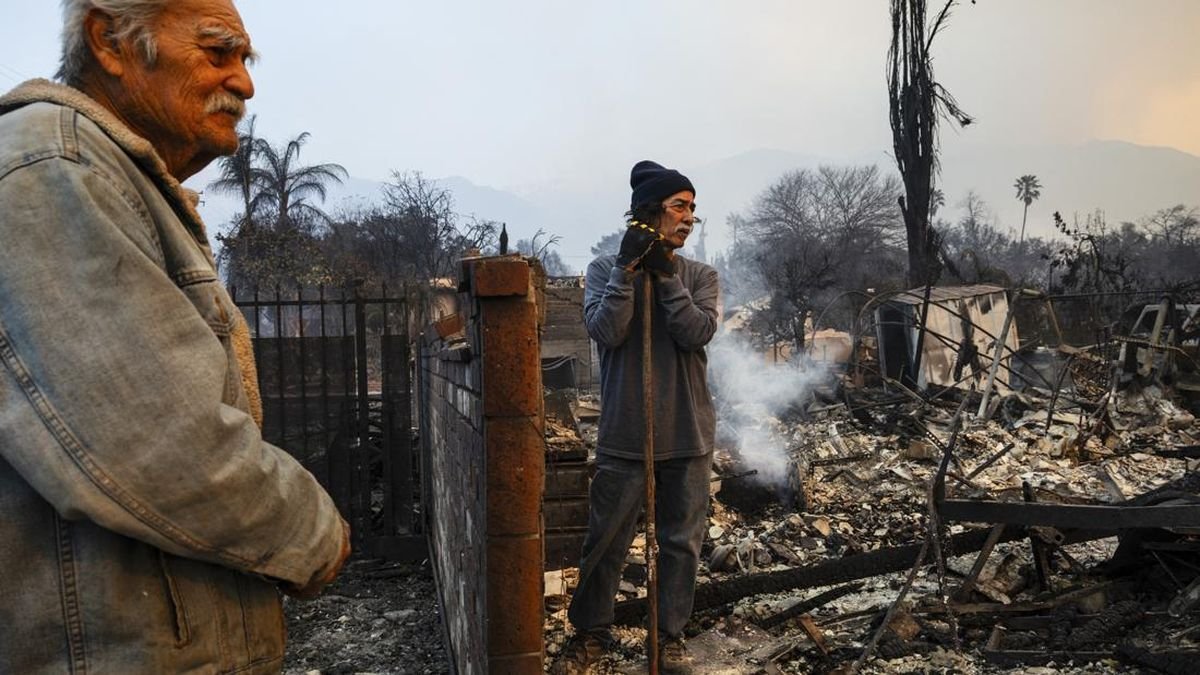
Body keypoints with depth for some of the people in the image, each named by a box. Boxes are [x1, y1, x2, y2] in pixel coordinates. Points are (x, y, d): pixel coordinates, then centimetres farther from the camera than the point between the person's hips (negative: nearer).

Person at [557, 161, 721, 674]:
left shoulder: (700, 276, 6)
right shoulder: (606, 269, 1)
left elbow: (698, 332, -11)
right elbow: (606, 330, -14)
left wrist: (665, 274, -15)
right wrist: (628, 269, -19)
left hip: (688, 437, 2)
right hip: (623, 435, -2)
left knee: (681, 543, 10)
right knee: (605, 541, 7)